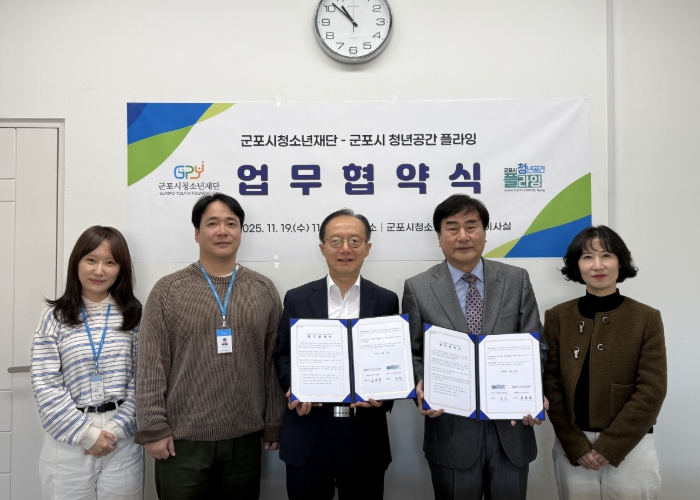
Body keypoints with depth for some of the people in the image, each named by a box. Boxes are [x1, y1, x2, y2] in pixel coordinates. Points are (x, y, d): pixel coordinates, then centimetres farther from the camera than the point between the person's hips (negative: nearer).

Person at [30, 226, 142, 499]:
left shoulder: (134, 316, 0)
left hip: (122, 438, 1)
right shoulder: (54, 316, -1)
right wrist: (85, 433, -10)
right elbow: (46, 386, -5)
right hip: (68, 440, 0)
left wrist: (116, 428, -11)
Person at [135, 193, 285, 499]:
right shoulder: (168, 290, -2)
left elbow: (275, 363, 4)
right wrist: (153, 427, -7)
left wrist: (275, 423, 4)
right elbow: (151, 366, -4)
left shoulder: (264, 291, 3)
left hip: (245, 439, 2)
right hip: (182, 439, -1)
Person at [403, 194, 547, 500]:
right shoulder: (418, 288, -2)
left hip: (511, 427, 2)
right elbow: (413, 353, 2)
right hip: (451, 430, -1)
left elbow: (536, 345, 3)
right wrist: (422, 386, -18)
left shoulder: (517, 280, 3)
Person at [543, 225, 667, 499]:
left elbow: (651, 391, -7)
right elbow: (551, 384, -2)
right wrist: (576, 446, -9)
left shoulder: (647, 318, -4)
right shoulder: (557, 317, -1)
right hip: (571, 447, 1)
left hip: (631, 448, -1)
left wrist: (609, 447, -11)